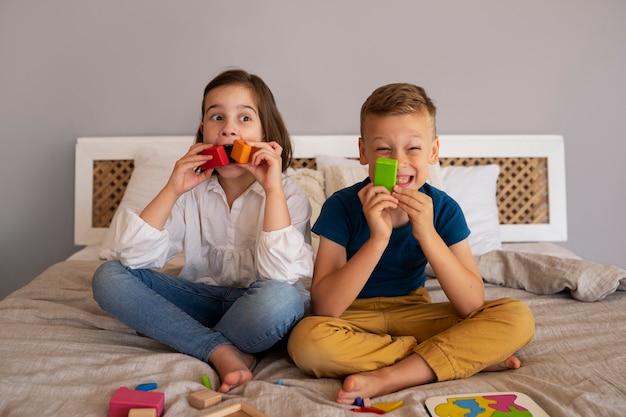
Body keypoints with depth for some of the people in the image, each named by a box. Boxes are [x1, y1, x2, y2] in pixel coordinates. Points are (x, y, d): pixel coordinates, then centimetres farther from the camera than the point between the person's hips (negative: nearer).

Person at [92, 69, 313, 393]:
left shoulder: (287, 192, -11)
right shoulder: (192, 191, -1)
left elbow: (283, 275, -27)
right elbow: (132, 256, -8)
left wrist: (273, 189, -28)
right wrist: (171, 191, -17)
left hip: (252, 306, -3)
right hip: (202, 299, 4)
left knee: (281, 298, -38)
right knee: (108, 277, -13)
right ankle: (223, 352, -19)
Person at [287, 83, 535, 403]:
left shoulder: (443, 209, -10)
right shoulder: (342, 205, -17)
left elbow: (472, 306, -16)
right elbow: (324, 308, -23)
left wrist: (427, 234, -29)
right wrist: (378, 239, -33)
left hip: (415, 312, 2)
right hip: (356, 317, -1)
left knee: (518, 317, -16)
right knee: (307, 340, -35)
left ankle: (388, 378, -22)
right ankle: (462, 357, -19)